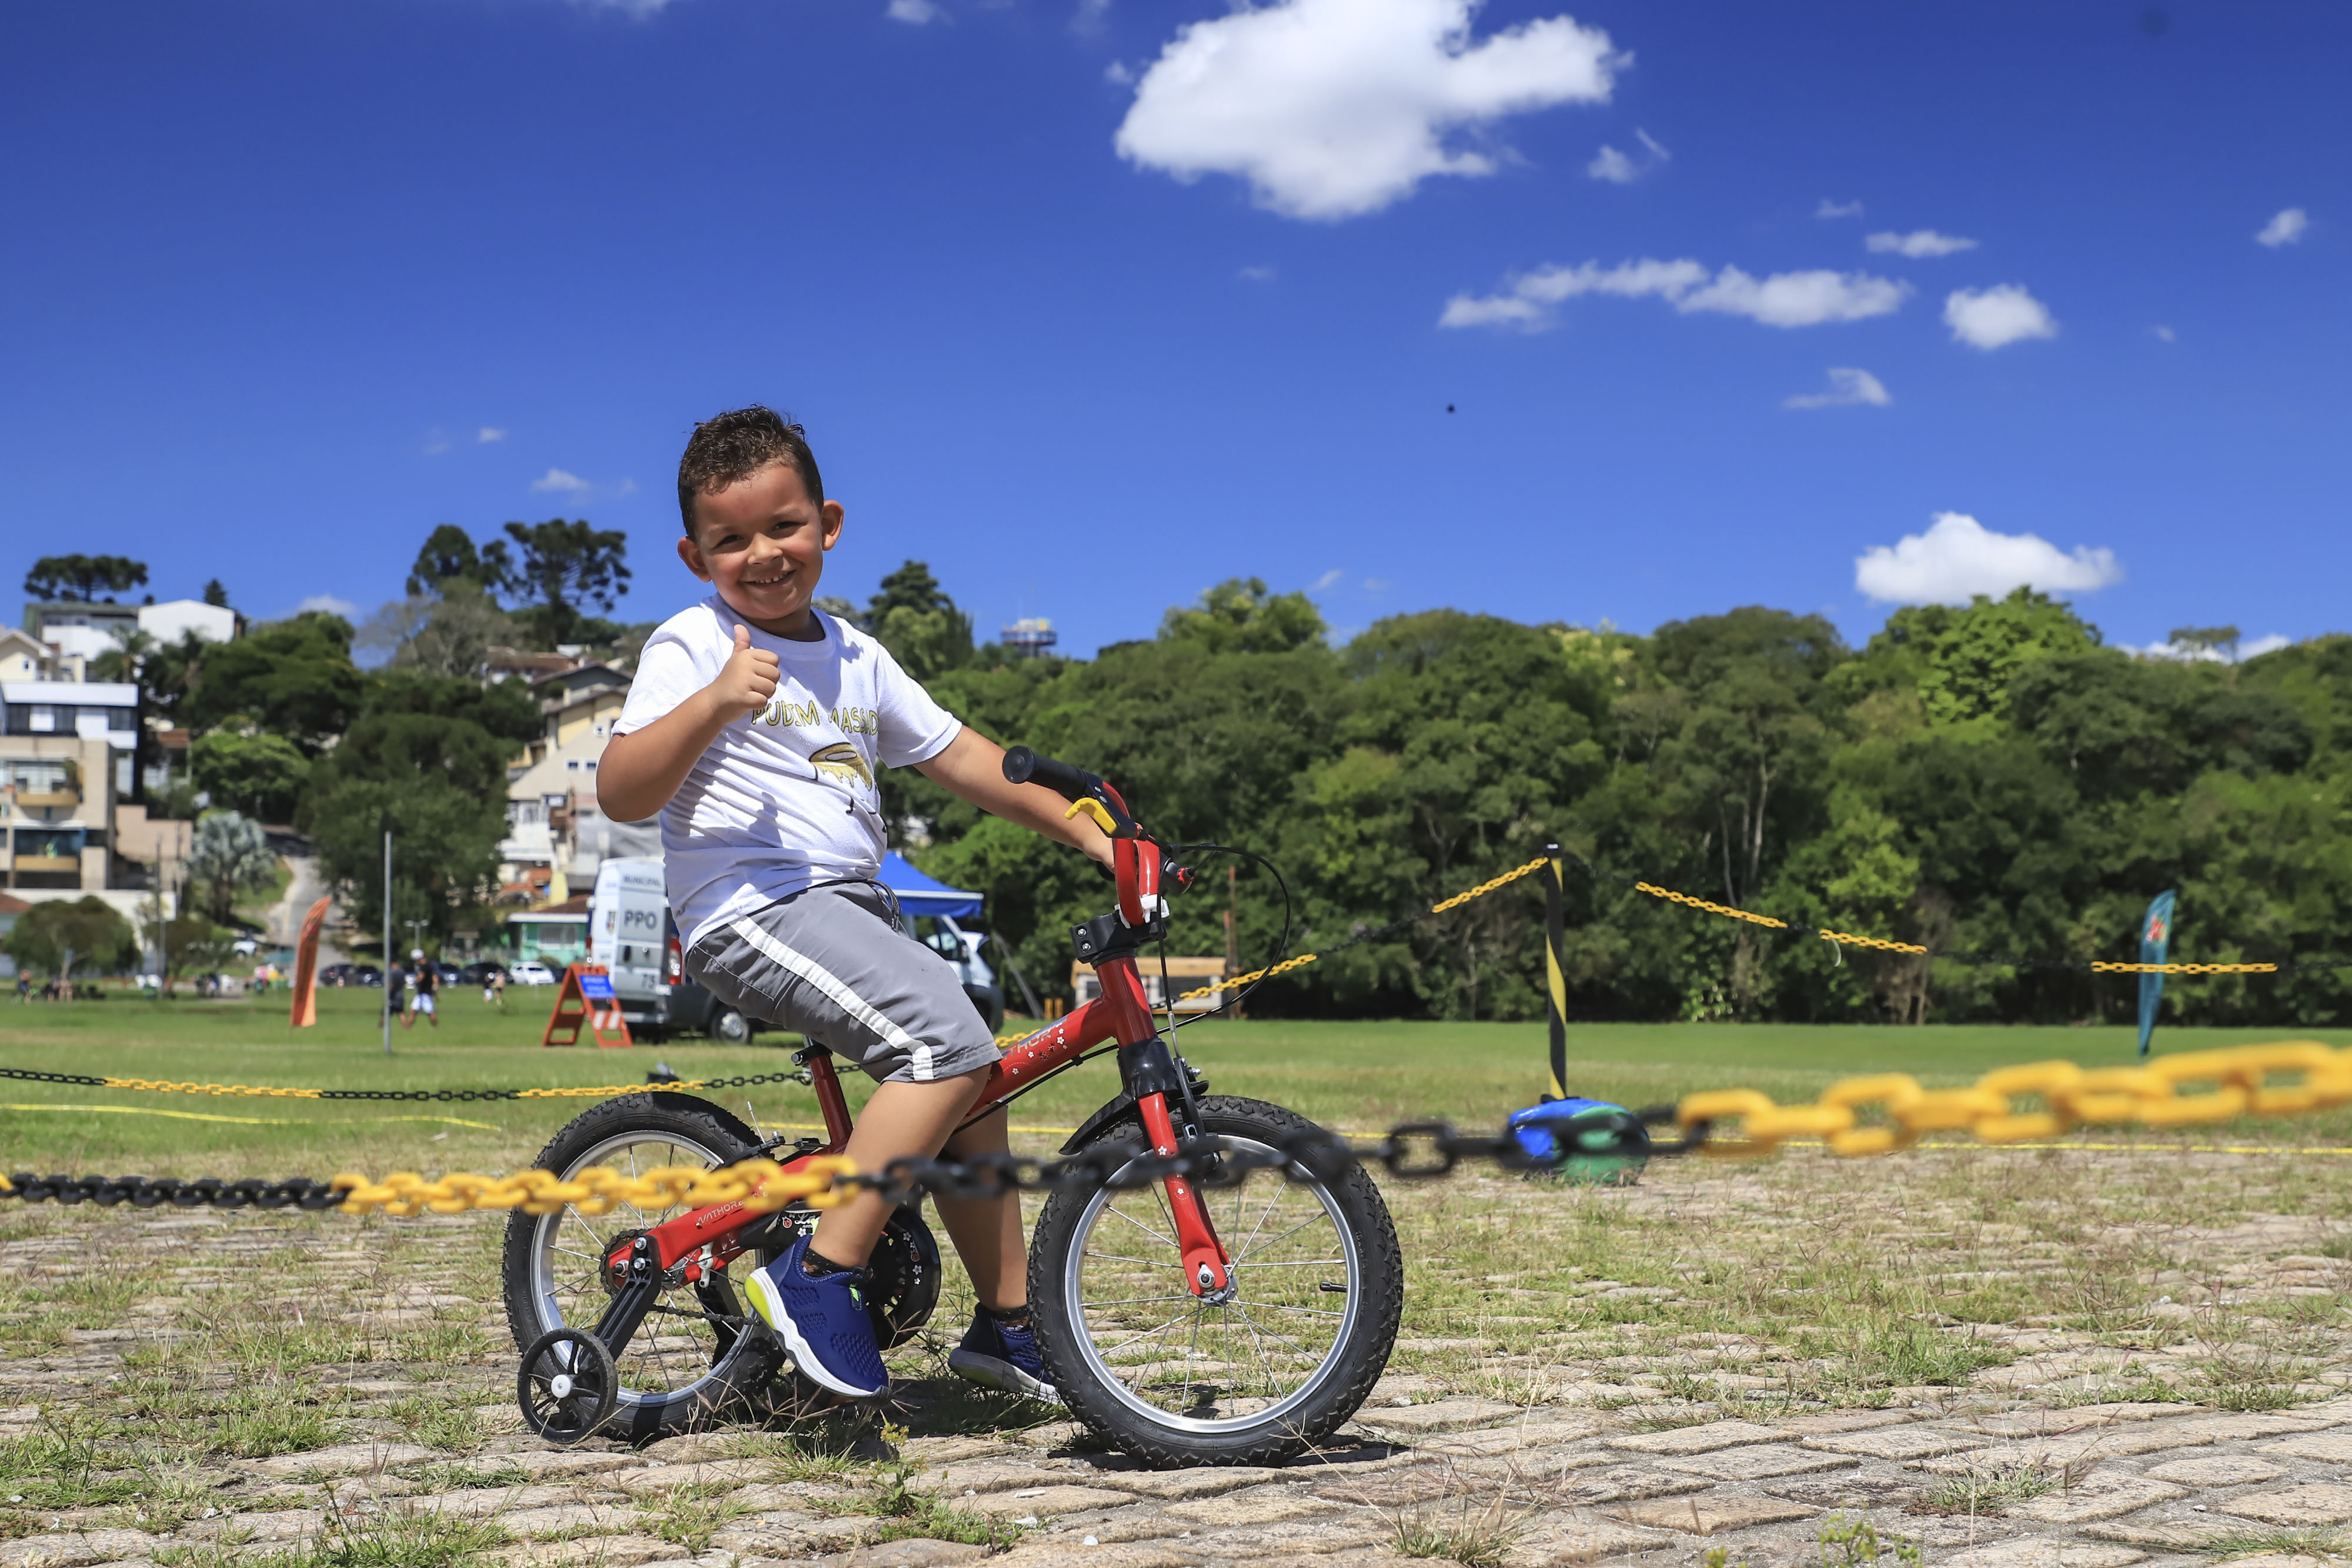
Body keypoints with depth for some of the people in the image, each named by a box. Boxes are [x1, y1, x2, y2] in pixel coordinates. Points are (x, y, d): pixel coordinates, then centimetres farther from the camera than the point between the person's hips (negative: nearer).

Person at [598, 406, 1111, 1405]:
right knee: (951, 1043, -24)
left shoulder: (857, 660, 18)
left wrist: (1086, 830, 14)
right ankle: (817, 1275, -19)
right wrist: (713, 703, -25)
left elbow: (963, 759, 21)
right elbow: (620, 794, -12)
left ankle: (1006, 1323, 18)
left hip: (854, 908, 8)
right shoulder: (692, 645, -3)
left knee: (969, 1084, 7)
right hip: (750, 910, -8)